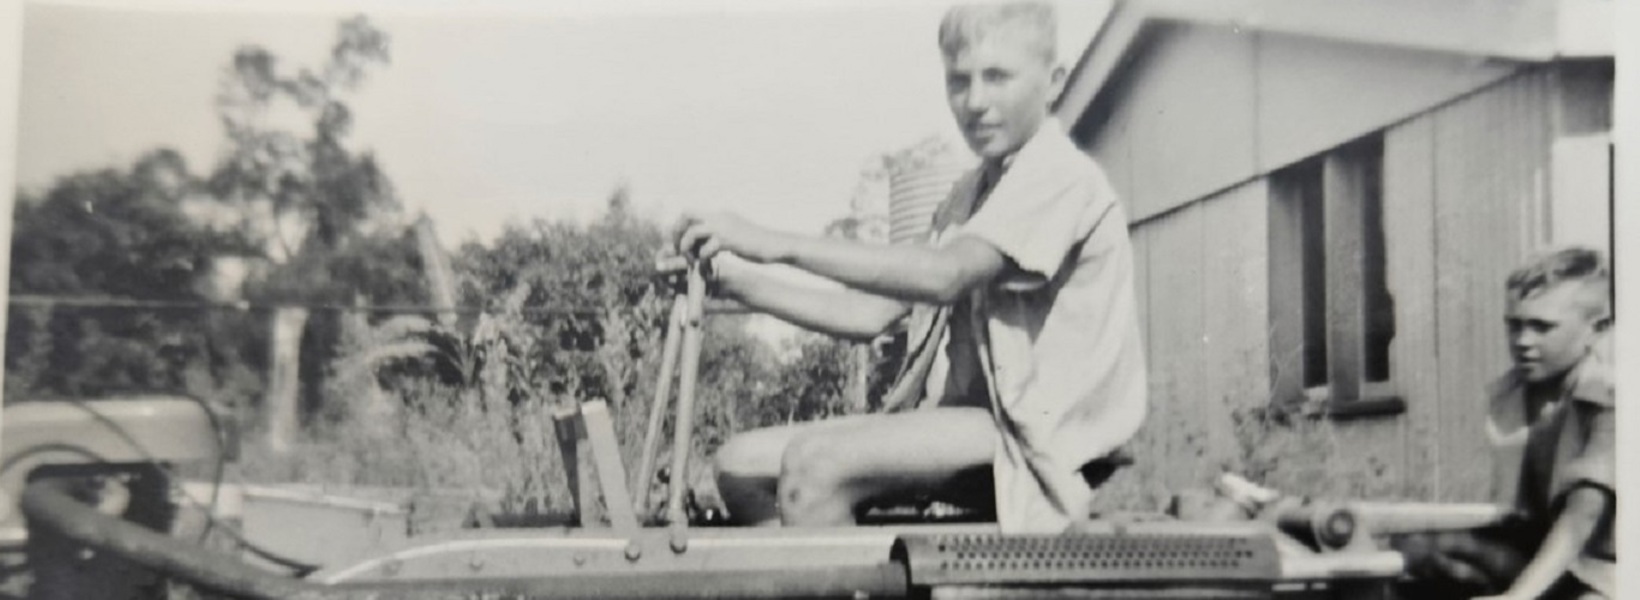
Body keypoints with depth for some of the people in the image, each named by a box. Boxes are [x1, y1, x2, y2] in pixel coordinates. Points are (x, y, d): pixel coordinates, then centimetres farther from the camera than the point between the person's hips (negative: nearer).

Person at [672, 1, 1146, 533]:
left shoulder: (1062, 176, -9)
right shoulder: (968, 196, 19)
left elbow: (944, 275, -26)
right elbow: (871, 315, 11)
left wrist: (779, 245, -28)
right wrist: (745, 285, -2)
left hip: (1038, 435, -9)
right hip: (972, 420, 9)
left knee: (815, 463, -28)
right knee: (743, 463, 0)